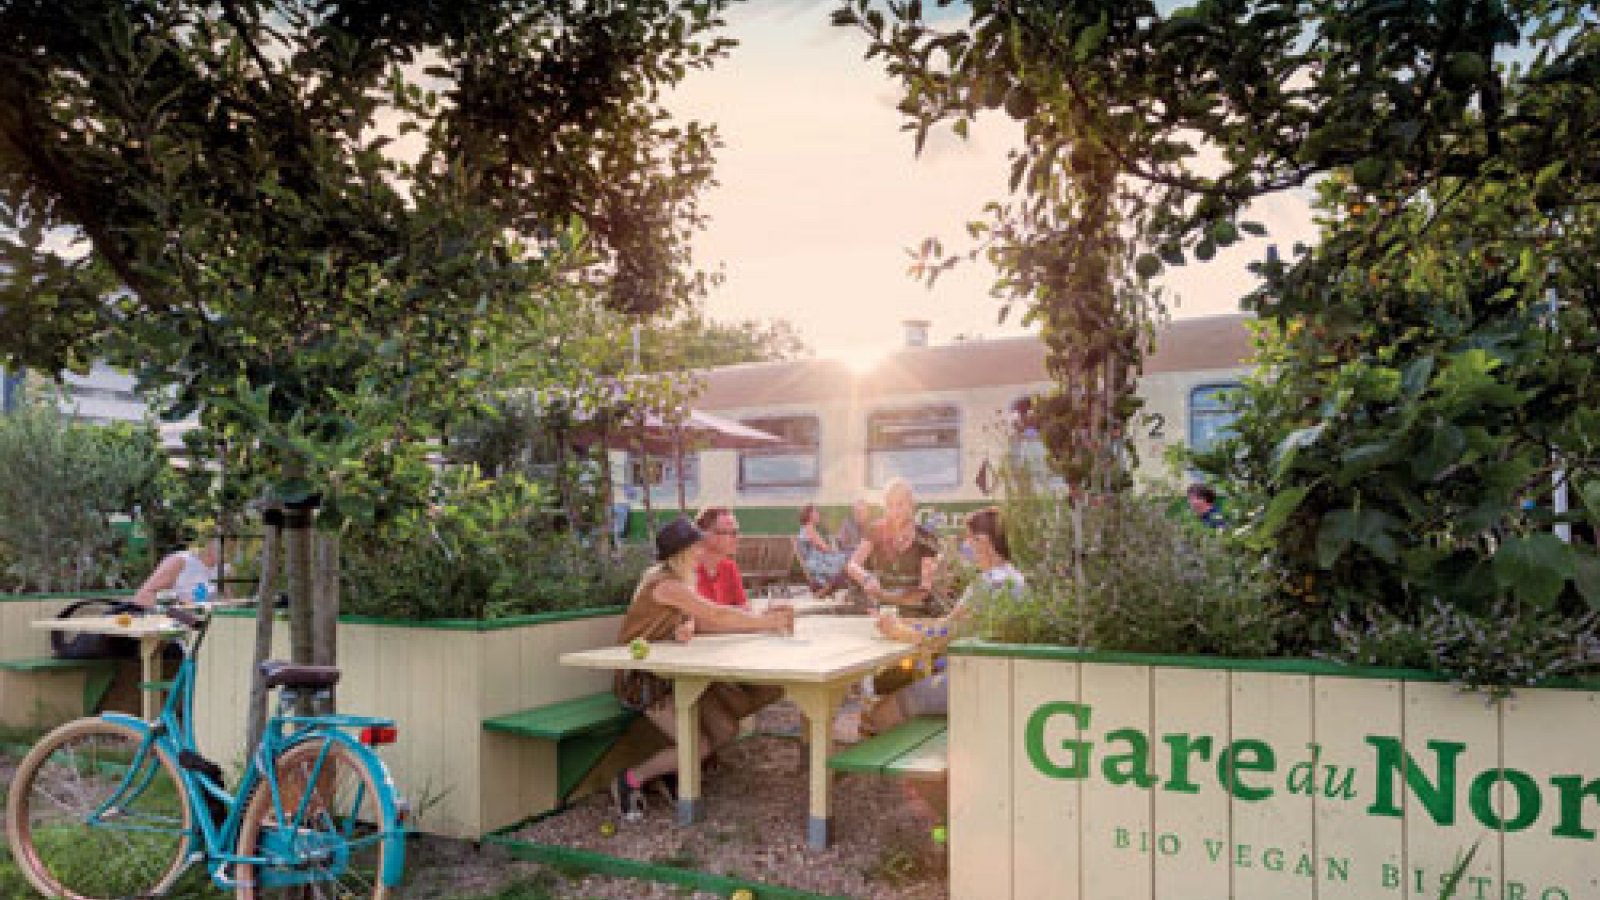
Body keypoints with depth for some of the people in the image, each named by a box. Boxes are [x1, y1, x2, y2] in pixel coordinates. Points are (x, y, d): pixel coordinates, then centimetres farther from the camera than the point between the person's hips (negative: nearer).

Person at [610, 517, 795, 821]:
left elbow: (705, 623, 3)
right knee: (699, 746, -17)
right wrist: (768, 622, -11)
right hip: (641, 678, -9)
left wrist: (763, 620, -7)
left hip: (672, 673, 9)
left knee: (727, 729, -1)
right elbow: (716, 616, -20)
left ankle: (675, 767, 17)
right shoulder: (665, 584, -20)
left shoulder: (679, 581, 10)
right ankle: (630, 780, 0)